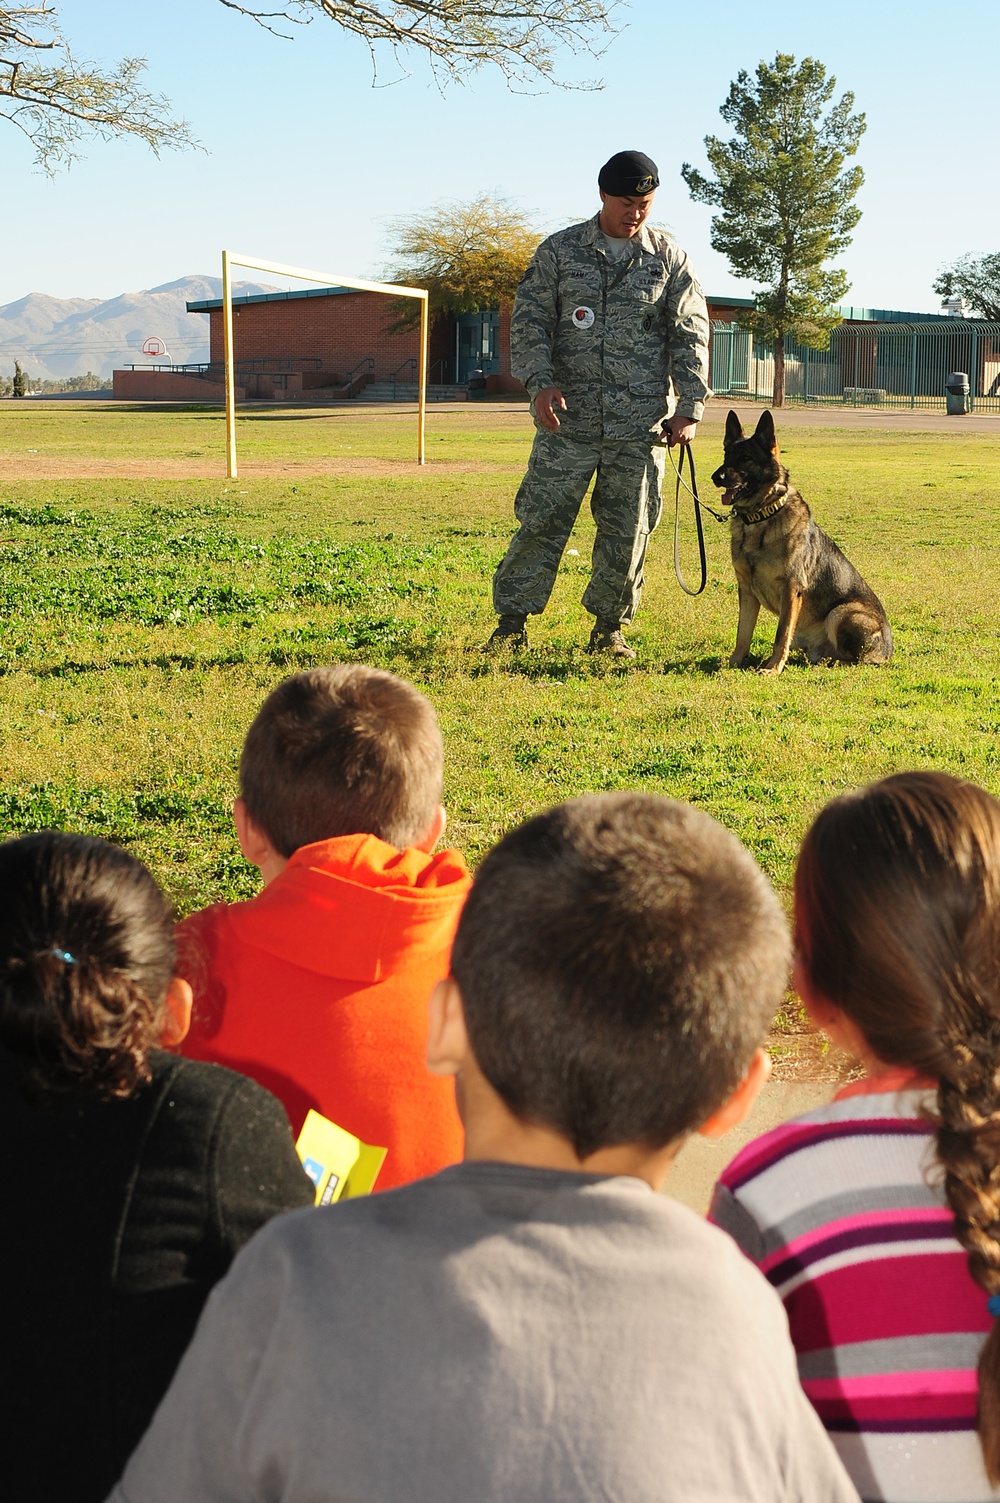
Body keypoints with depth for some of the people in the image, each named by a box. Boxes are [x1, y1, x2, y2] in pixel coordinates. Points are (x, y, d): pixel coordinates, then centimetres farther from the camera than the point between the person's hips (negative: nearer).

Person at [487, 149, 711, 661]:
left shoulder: (669, 259, 8)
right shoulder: (559, 251, 5)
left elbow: (691, 334, 8)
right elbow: (529, 321, 4)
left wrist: (689, 407, 0)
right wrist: (541, 382, -12)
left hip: (640, 428, 1)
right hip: (568, 422, -1)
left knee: (628, 531, 4)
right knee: (540, 522, -2)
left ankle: (610, 628, 18)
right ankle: (511, 622, 8)